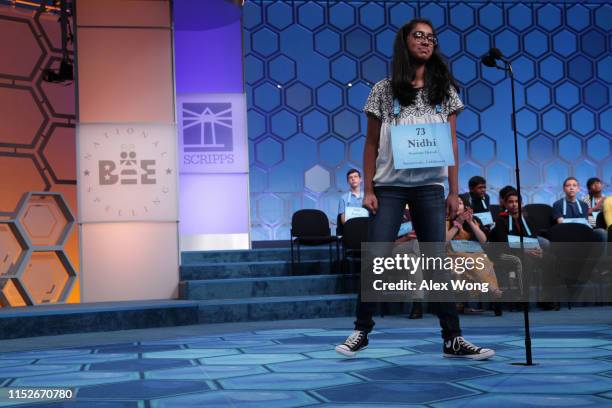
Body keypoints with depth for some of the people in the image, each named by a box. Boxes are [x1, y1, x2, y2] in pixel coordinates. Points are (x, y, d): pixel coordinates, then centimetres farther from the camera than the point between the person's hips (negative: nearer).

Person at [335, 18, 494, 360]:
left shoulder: (444, 90, 9)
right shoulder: (384, 90, 4)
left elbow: (452, 144, 7)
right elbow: (371, 144, 5)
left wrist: (454, 191, 2)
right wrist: (368, 189, -3)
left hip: (430, 187, 1)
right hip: (390, 186, -1)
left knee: (437, 261, 1)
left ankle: (453, 339, 5)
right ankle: (362, 331, 10)